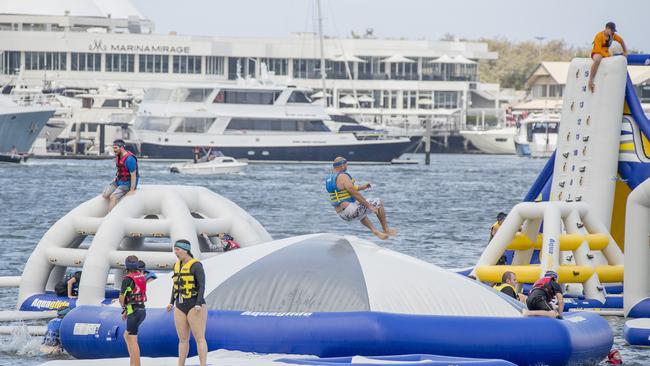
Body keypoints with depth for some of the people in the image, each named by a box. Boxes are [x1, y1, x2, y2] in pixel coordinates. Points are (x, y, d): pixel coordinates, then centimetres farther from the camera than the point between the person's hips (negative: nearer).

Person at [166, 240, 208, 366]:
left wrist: (199, 304, -26)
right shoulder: (177, 265, 12)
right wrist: (172, 302, 13)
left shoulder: (196, 265, -11)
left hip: (195, 307, -7)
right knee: (183, 339, 11)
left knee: (199, 338, -8)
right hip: (180, 308, 7)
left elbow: (202, 286, -16)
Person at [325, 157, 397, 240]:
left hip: (341, 213, 10)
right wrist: (369, 206, -15)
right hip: (350, 211, -10)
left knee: (362, 213, 40)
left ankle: (374, 231, 26)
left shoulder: (330, 178, 13)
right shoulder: (343, 176, -16)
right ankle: (386, 230, 9)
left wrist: (361, 187, 28)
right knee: (378, 203, 3)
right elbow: (355, 193, -19)